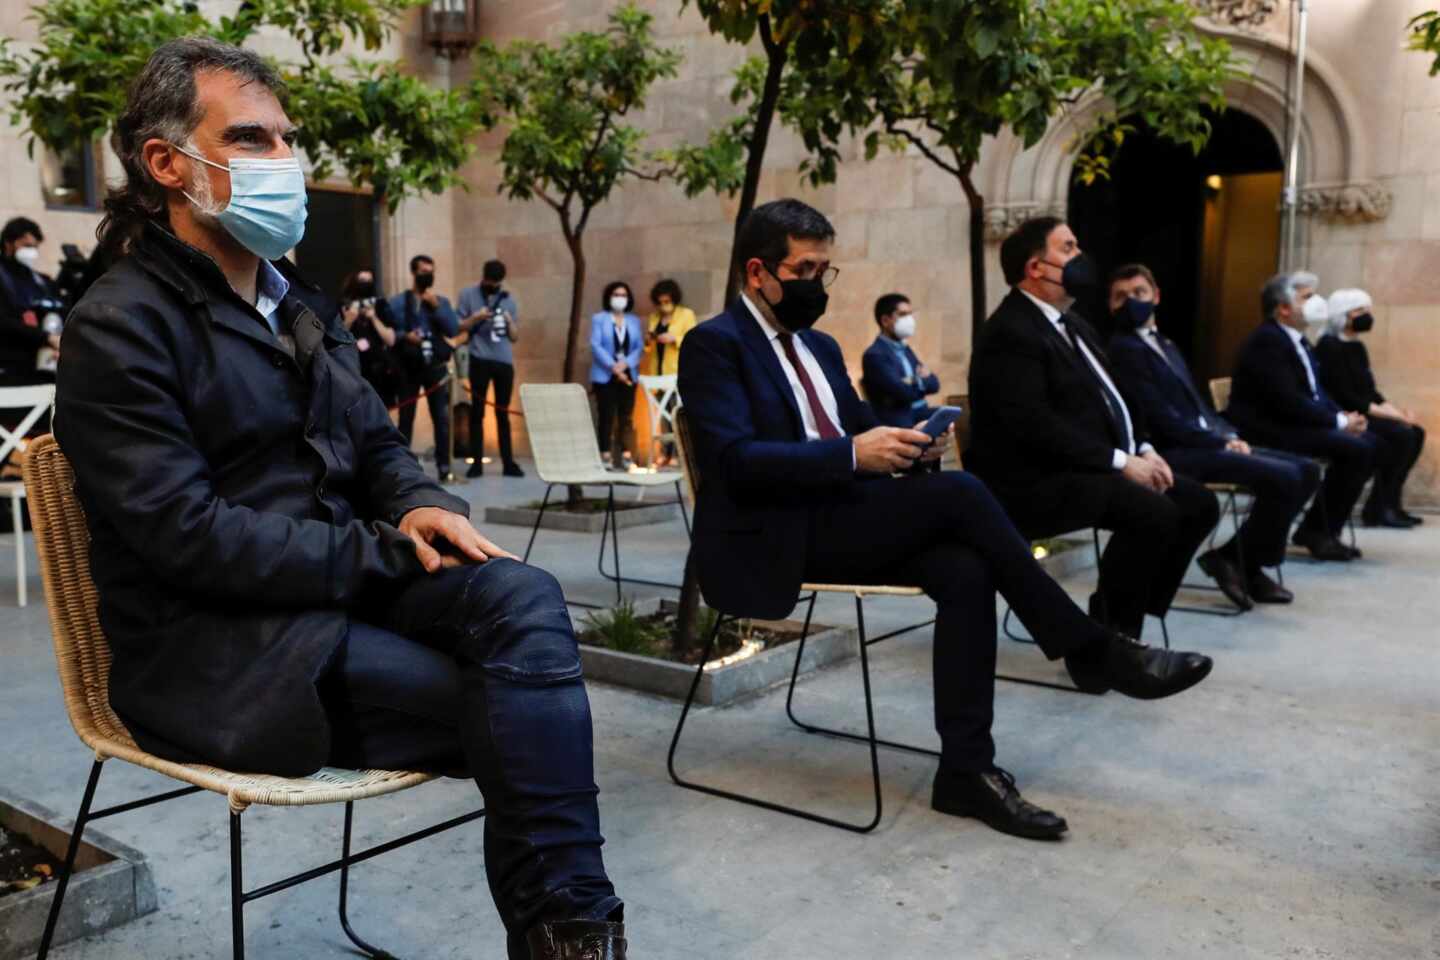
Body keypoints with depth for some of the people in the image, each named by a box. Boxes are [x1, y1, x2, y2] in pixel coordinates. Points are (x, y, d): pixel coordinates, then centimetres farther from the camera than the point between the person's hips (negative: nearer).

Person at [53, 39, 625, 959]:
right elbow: (188, 535, -19)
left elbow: (378, 443, 17)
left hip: (342, 582, 7)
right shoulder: (121, 327, -11)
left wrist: (422, 506, -8)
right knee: (510, 709, -21)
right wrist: (389, 550, -17)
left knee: (524, 598, -24)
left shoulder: (299, 303, 15)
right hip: (221, 646, -6)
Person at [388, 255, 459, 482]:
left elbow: (454, 330, -3)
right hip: (409, 368, -2)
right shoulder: (397, 302, 3)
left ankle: (444, 466, 5)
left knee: (442, 418, 0)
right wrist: (404, 336, -19)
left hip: (436, 368, 2)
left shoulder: (442, 302, 10)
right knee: (406, 418, 3)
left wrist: (436, 307, -9)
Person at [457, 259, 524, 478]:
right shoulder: (468, 294, 4)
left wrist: (509, 321, -8)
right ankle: (476, 462, 5)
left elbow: (515, 336, 12)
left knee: (503, 413, 6)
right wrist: (476, 317, -13)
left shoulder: (507, 298, 11)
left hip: (504, 361, 2)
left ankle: (508, 463, 8)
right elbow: (458, 328, 1)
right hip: (480, 360, -2)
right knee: (477, 412, 1)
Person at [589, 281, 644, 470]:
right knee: (607, 416, -5)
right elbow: (596, 346, -7)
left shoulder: (634, 321, 13)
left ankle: (625, 456, 5)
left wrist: (625, 364, -13)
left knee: (626, 417, 2)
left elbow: (640, 347, 4)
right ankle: (605, 456, -4)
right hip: (605, 376, -3)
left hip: (628, 375, 3)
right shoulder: (599, 319, 3)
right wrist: (613, 367, -16)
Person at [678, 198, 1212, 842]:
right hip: (777, 540, -7)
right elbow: (737, 460, -19)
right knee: (956, 493, -23)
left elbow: (860, 430, 19)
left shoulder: (819, 346, 19)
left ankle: (966, 769, -16)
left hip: (842, 518, 8)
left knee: (964, 569, -21)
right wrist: (853, 454, -27)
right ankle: (1091, 650, -11)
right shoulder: (714, 344, -6)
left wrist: (901, 441, -5)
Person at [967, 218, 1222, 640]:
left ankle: (1119, 618, 7)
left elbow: (1109, 398, 22)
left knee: (1198, 503, 2)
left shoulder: (1072, 324, 19)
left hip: (1091, 469, 10)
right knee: (1152, 513, -27)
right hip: (1037, 482, -10)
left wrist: (1143, 449, 3)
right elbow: (1034, 424, -24)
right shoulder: (1010, 332, -14)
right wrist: (1119, 462, -22)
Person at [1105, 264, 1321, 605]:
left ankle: (1240, 558, 7)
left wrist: (1230, 436, 1)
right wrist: (1221, 442, -15)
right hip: (1177, 453, -10)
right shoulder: (1123, 349, -10)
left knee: (1306, 470, 3)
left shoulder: (1166, 345, 23)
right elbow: (1162, 418, -17)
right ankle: (1242, 562, -1)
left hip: (1206, 443, 10)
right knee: (1284, 478, -21)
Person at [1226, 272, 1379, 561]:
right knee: (1353, 448, -21)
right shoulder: (1267, 341, -16)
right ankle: (1317, 530, -7)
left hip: (1295, 423, 10)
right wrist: (1339, 421, -17)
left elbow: (1315, 391, 18)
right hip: (1268, 430, -10)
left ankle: (1325, 528, 3)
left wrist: (1343, 415, -1)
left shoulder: (1297, 340, 16)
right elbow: (1288, 401, -23)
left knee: (1370, 443, -2)